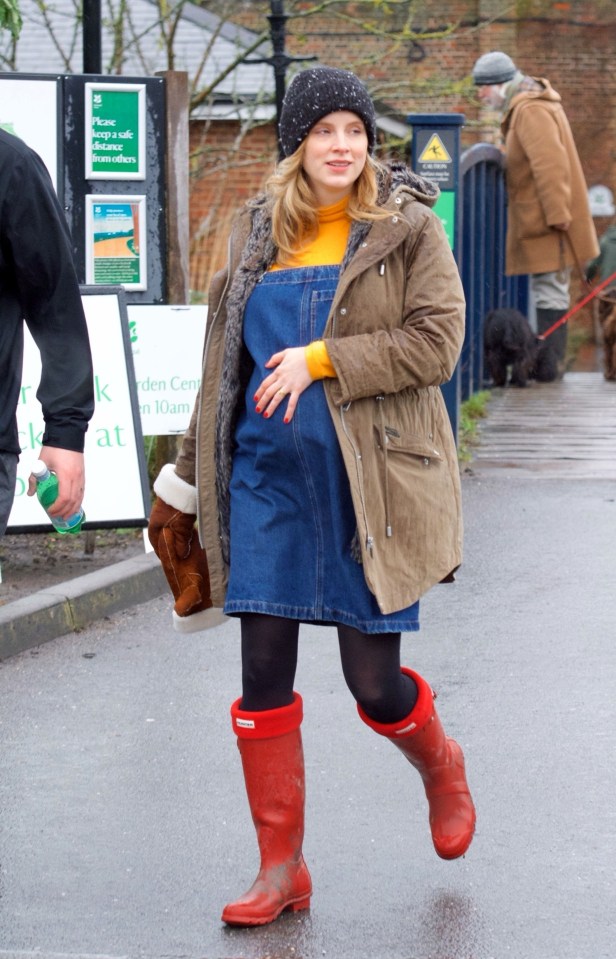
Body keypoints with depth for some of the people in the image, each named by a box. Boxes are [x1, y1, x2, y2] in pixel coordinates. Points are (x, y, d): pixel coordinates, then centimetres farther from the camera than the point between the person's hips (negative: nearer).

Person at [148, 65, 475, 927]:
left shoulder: (408, 228, -1)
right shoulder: (259, 233, 10)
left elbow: (437, 341, -11)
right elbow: (225, 368, 16)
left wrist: (321, 359, -16)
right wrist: (185, 481, 18)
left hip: (372, 481, -4)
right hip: (270, 477, 4)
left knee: (373, 683, 0)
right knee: (263, 677, 0)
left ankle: (442, 772, 34)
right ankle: (281, 868, 11)